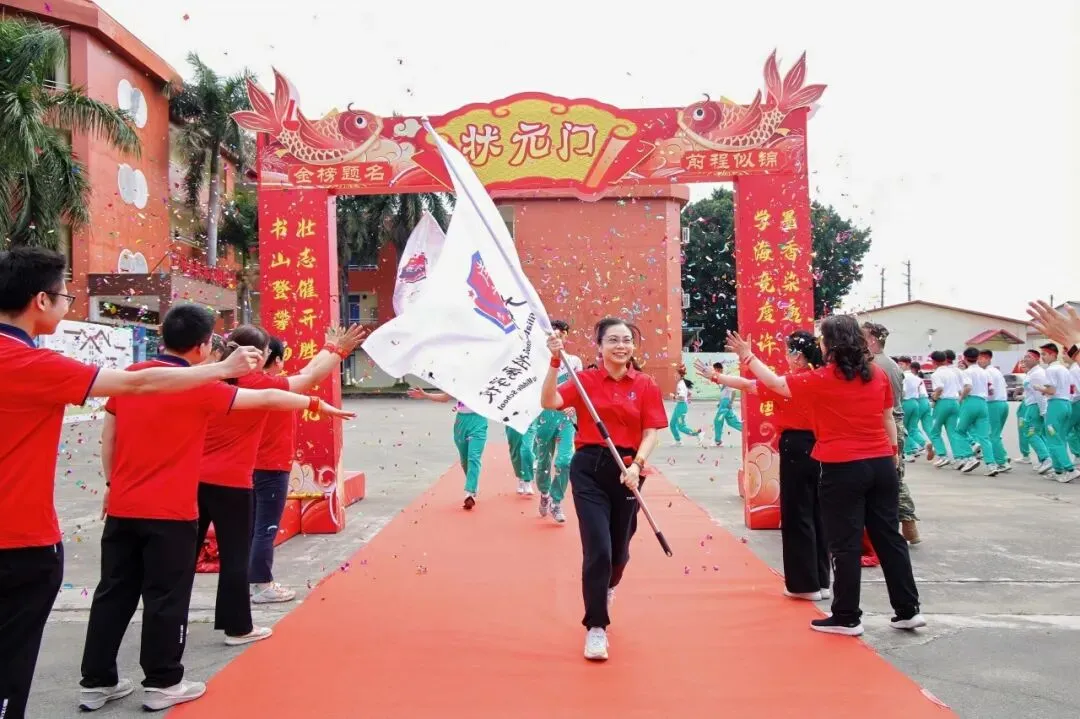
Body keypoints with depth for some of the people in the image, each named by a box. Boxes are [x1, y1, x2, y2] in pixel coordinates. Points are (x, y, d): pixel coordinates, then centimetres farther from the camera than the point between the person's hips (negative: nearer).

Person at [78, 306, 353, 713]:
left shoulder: (129, 376, 5)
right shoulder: (199, 388, -12)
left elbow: (108, 438, 12)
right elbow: (266, 400, -6)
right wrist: (317, 404, 5)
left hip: (122, 507, 6)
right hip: (169, 511, -6)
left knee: (113, 594, 14)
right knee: (166, 598, 5)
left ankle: (96, 682, 23)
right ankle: (163, 685, 16)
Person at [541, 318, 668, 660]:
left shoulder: (646, 385, 2)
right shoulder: (585, 380, -2)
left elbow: (651, 432, -2)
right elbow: (549, 402, -16)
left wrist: (637, 464, -18)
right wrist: (555, 361, -25)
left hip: (627, 471, 2)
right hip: (589, 469, -2)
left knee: (619, 550, 16)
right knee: (597, 549, -9)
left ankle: (607, 587, 52)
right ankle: (595, 627, 5)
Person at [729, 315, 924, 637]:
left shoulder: (821, 380, -10)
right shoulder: (878, 375, 4)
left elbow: (776, 383, -1)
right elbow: (888, 419, 11)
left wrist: (748, 357, 9)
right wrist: (893, 453, 21)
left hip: (842, 470, -5)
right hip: (881, 465, 6)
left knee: (845, 544, 2)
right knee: (889, 538, 13)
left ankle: (847, 618, 10)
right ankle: (908, 610, 20)